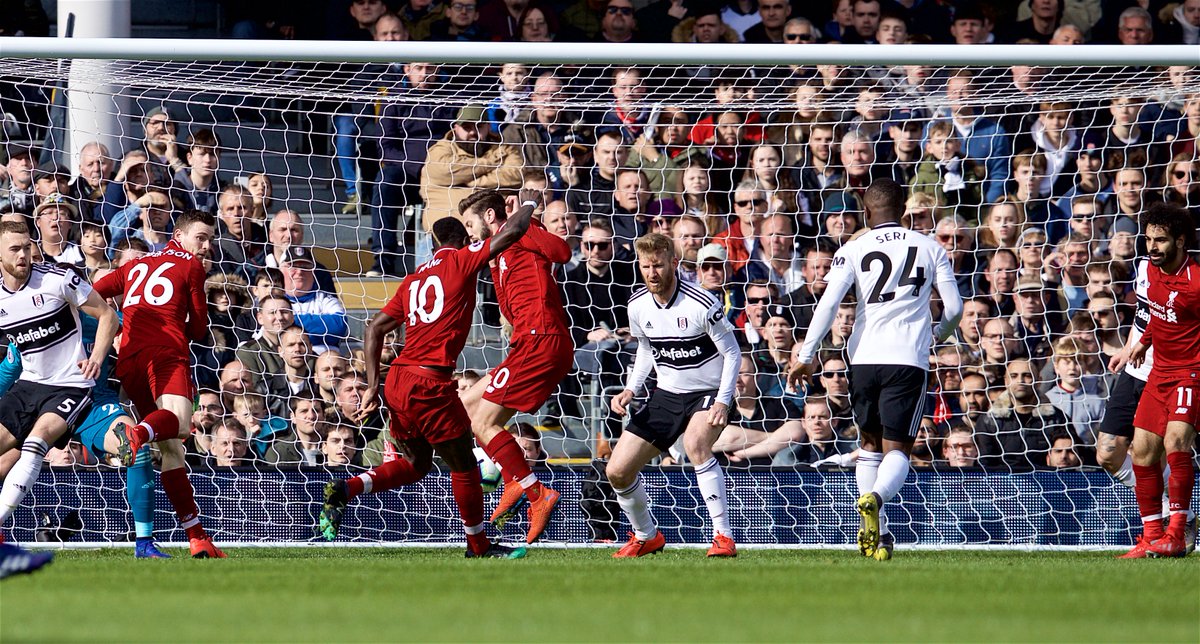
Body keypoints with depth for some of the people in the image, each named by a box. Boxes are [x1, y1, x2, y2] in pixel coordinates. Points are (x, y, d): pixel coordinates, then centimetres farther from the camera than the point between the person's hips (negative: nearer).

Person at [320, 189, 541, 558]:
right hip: (430, 381, -7)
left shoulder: (415, 279, 18)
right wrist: (529, 204, 15)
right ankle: (478, 546, 17)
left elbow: (376, 328, 16)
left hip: (397, 380, 7)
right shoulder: (462, 261, 0)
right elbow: (512, 233, -6)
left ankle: (345, 490, 2)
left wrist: (372, 387, 15)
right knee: (463, 464, 8)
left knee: (416, 464, 21)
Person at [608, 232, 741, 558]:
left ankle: (724, 536, -30)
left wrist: (722, 402, -23)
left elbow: (732, 353, -12)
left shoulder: (702, 304, -20)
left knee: (695, 443, -38)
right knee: (617, 471, -1)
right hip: (667, 394, 6)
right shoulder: (638, 305, -3)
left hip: (707, 393, -6)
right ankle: (646, 536, 27)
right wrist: (630, 389, 1)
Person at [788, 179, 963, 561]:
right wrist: (939, 336, 29)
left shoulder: (853, 250, 5)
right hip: (909, 359, -1)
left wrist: (806, 355, -3)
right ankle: (874, 498, -33)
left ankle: (875, 532, 10)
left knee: (870, 443, 18)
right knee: (897, 450, -1)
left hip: (864, 358, 1)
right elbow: (954, 307, 8)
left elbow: (828, 303, -6)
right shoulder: (930, 249, 9)